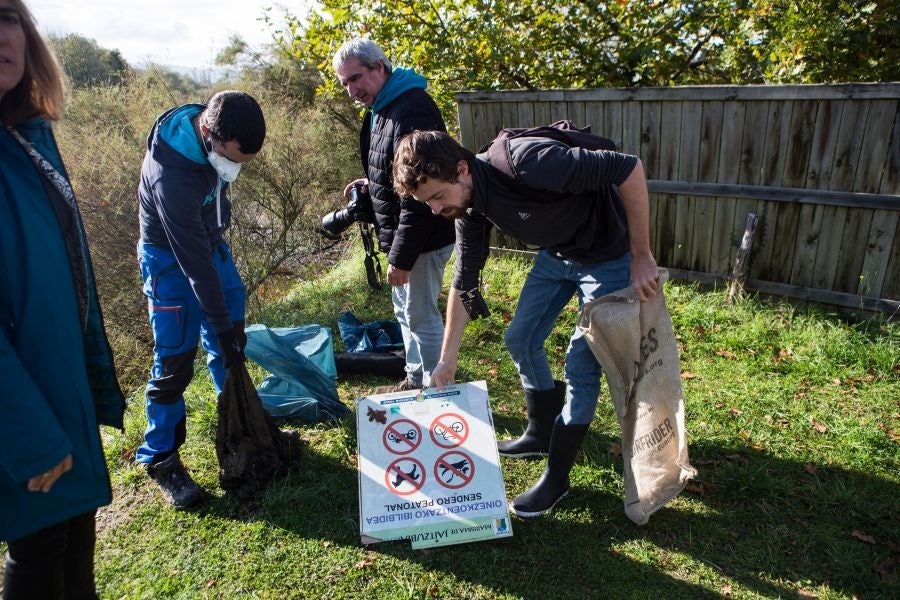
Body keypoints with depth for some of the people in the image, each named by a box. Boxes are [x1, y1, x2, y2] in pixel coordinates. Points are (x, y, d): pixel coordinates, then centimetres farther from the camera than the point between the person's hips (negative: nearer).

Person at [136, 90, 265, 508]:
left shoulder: (213, 130, -11)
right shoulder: (170, 175, -35)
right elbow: (193, 262, -30)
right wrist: (222, 325, -24)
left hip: (212, 244, 7)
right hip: (170, 259, -7)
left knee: (230, 343, 12)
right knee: (174, 361, -3)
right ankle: (160, 458, 13)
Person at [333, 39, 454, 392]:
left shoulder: (411, 111, -23)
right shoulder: (382, 108, 11)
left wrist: (401, 256, -24)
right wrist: (373, 183, 8)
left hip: (422, 237, -11)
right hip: (399, 232, 11)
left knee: (421, 316, 0)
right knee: (404, 308, 20)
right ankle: (415, 380, 37)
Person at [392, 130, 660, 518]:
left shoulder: (525, 162, -36)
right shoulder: (470, 209, -10)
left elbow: (629, 168, -32)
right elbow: (464, 283, 0)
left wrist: (641, 256, -26)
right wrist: (447, 360, 3)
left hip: (608, 256, -7)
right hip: (556, 252, 7)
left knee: (582, 361, -6)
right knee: (521, 339, 11)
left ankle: (557, 478, 10)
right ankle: (542, 431, 34)